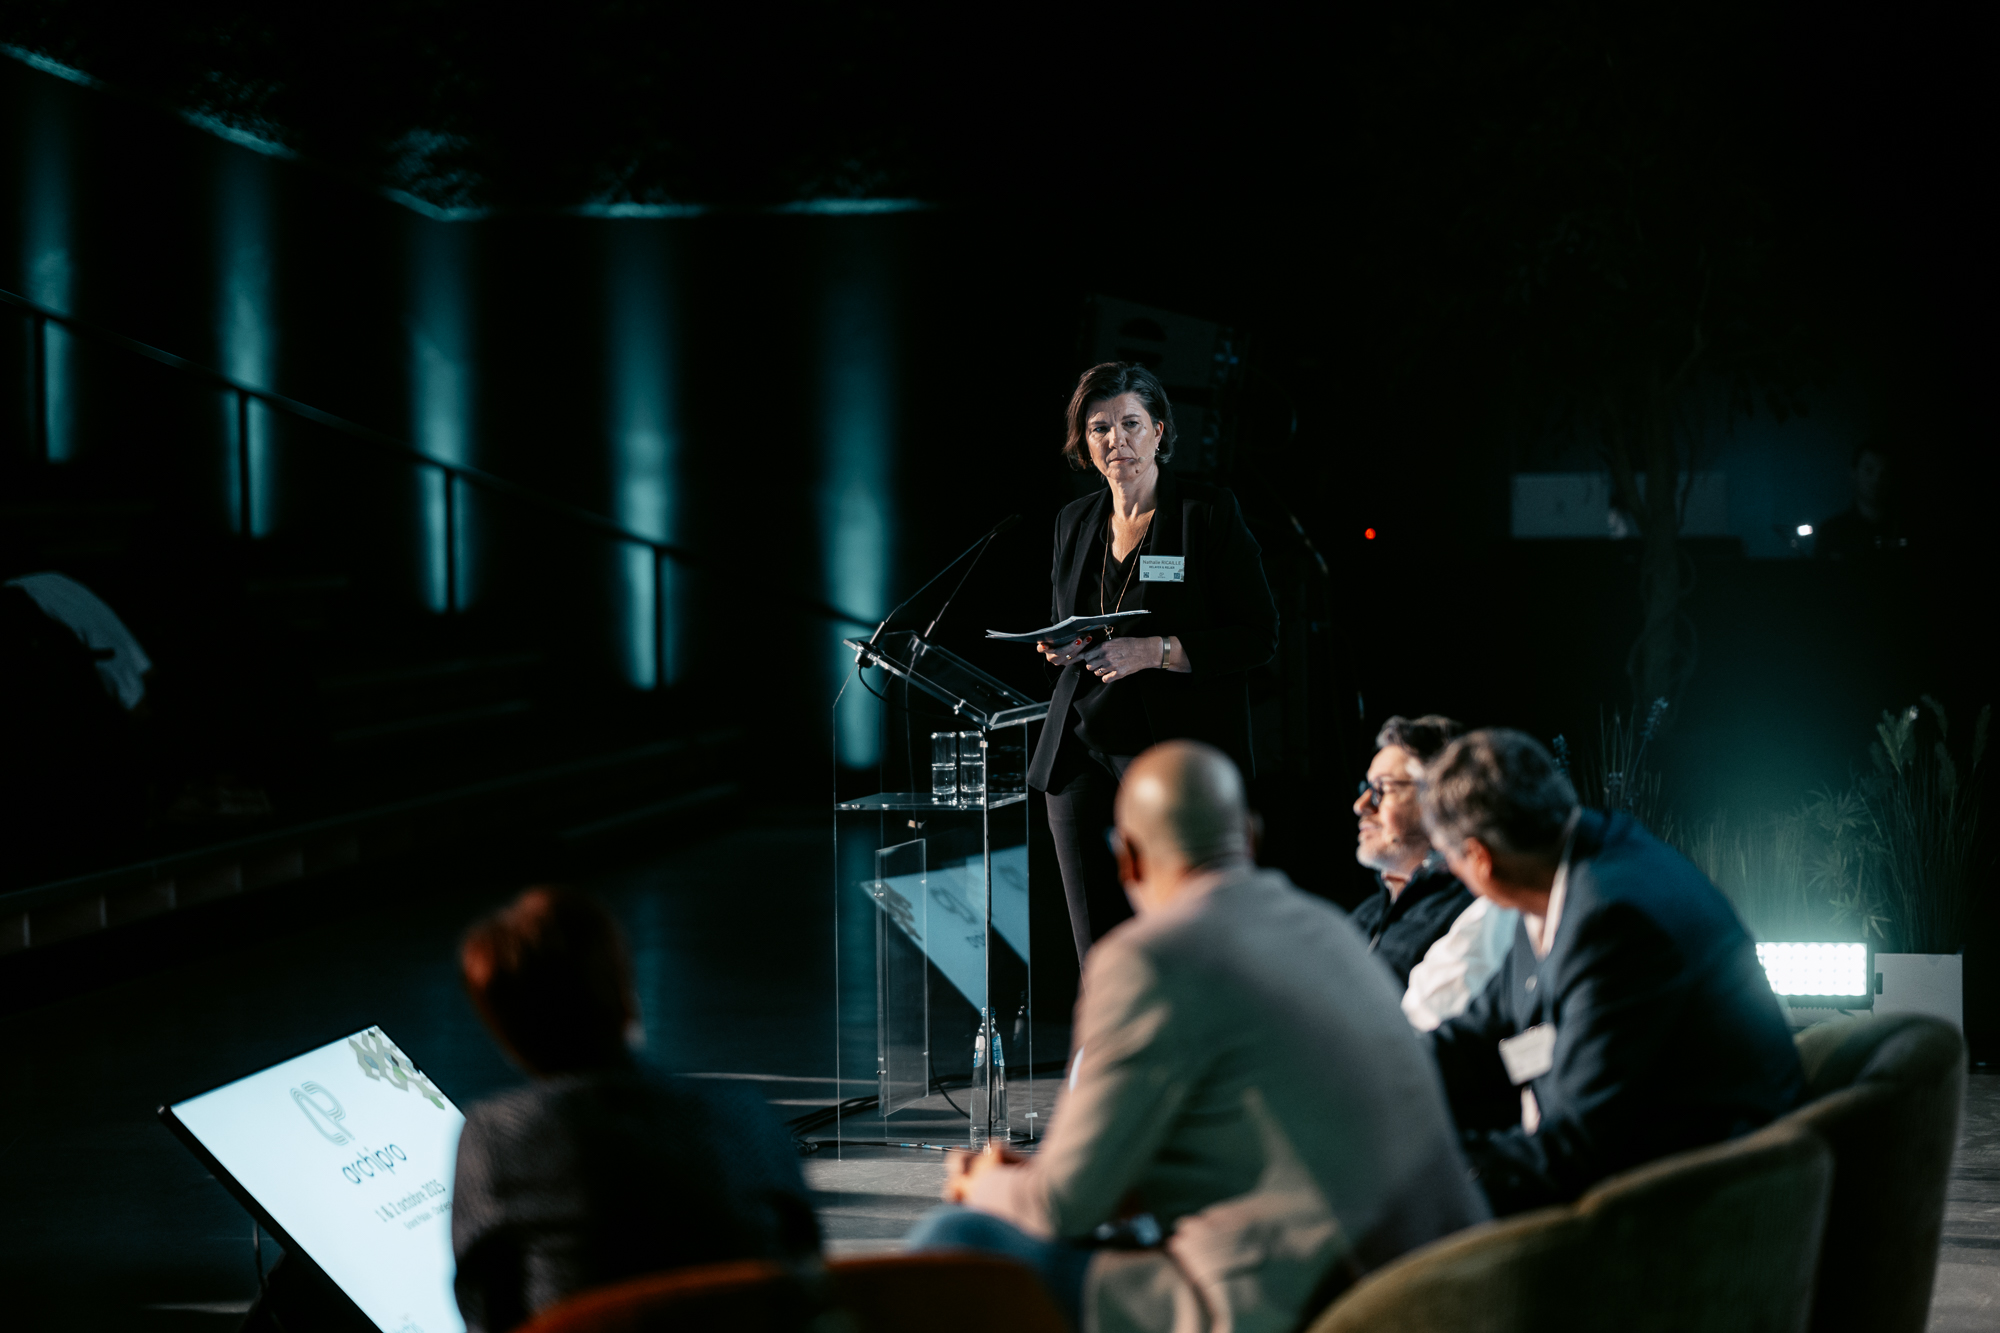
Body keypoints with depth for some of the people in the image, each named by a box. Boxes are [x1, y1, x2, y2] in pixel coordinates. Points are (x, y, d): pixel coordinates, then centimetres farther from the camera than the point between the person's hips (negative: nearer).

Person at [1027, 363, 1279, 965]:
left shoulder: (1209, 512, -4)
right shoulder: (1075, 522, 13)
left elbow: (1259, 636, -7)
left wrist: (1155, 652, -18)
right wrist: (1056, 646, 2)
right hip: (1082, 753, 5)